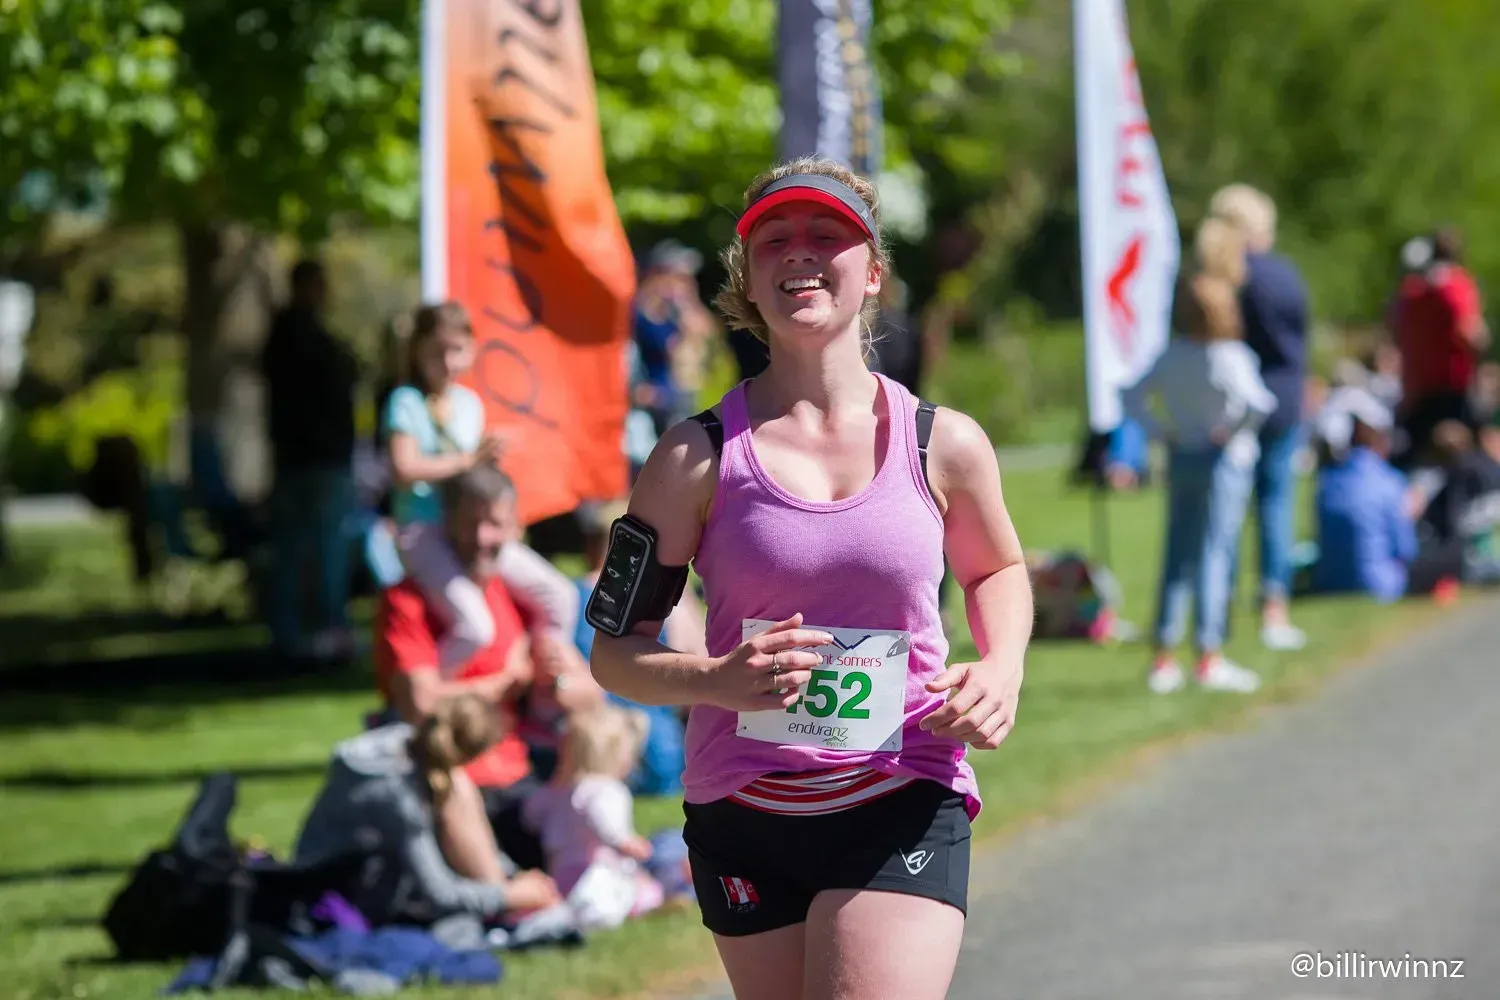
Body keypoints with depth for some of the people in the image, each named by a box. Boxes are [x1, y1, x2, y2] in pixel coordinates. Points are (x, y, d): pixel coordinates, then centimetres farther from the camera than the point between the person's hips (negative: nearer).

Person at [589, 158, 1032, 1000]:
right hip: (744, 813, 1)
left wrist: (1002, 669, 1)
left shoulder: (944, 446, 1)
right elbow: (615, 652, -1)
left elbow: (997, 569, 22)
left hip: (905, 808, -1)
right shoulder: (698, 457, -3)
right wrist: (716, 680, -21)